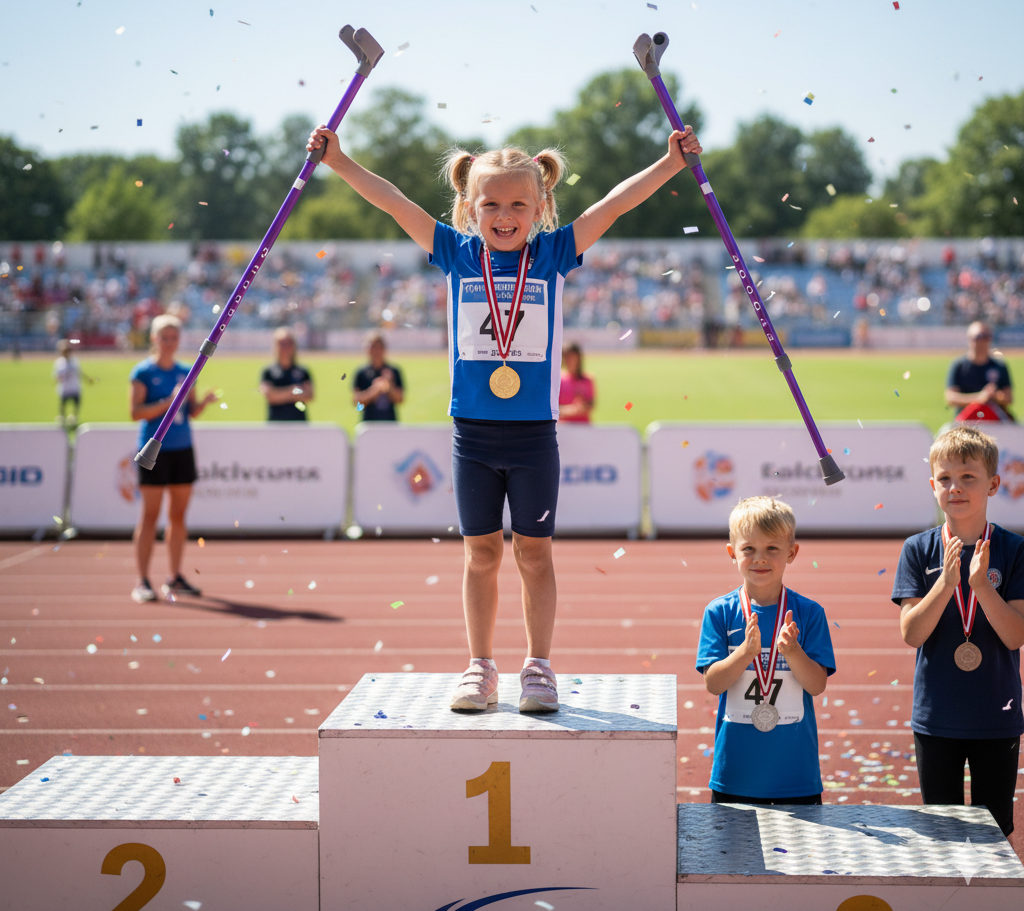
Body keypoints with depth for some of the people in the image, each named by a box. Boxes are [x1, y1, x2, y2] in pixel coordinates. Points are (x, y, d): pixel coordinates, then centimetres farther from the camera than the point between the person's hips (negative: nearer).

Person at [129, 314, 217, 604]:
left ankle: (175, 578, 15)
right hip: (154, 450, -5)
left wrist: (205, 401, -7)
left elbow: (192, 412, 13)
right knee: (150, 515, -4)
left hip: (182, 449, 5)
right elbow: (136, 412, -12)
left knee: (178, 515, 7)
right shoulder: (142, 372, -5)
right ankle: (142, 582, -1)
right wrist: (167, 403, -22)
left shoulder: (185, 372, 11)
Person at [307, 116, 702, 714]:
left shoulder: (554, 254, -1)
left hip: (534, 433, -1)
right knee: (482, 553, 9)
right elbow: (394, 202, 1)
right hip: (473, 433, 1)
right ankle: (481, 669, 17)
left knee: (534, 552, 7)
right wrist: (339, 160, -1)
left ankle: (539, 668, 15)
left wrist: (672, 162, -10)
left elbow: (617, 201, -4)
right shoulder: (459, 255, 2)